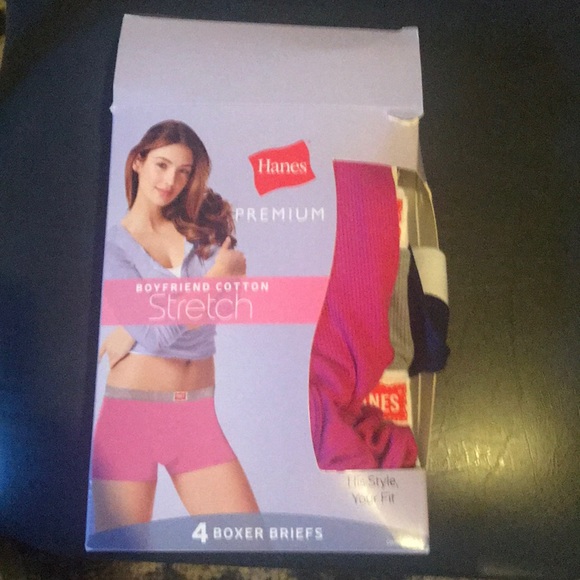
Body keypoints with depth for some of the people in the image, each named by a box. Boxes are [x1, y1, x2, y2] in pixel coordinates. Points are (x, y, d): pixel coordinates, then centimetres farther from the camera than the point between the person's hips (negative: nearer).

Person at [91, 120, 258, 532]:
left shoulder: (203, 227, 8)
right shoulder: (112, 245, -1)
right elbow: (161, 327, -13)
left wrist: (140, 331, -12)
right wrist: (221, 271, -4)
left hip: (197, 412, 3)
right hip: (131, 410, -2)